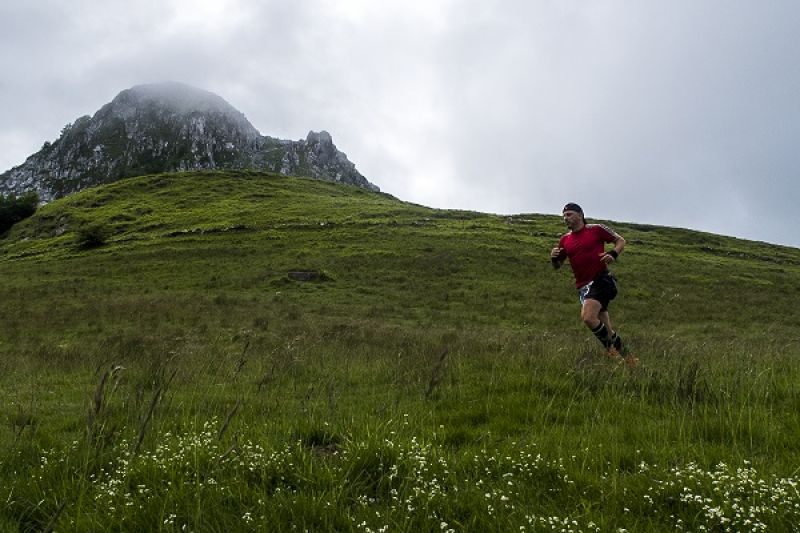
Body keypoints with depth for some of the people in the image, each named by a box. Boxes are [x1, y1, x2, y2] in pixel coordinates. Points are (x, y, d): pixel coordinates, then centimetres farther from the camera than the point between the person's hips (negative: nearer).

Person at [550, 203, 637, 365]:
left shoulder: (596, 229, -2)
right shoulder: (565, 240, 11)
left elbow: (620, 240, 6)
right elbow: (557, 266, 18)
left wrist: (613, 254, -13)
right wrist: (553, 257, -4)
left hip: (601, 279, -6)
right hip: (583, 286, 6)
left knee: (588, 317, -25)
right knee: (606, 329, 8)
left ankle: (610, 348, -5)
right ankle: (626, 356, 24)